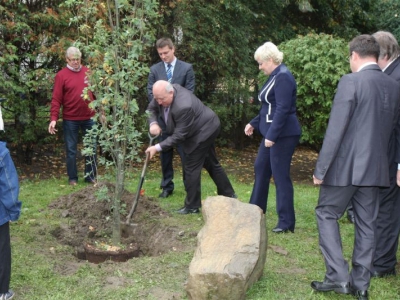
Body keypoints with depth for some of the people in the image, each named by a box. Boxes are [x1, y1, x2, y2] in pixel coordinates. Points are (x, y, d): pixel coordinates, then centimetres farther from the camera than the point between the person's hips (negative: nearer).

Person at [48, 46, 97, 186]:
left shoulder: (88, 72, 5)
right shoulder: (61, 75, -6)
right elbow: (56, 99, -9)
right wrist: (53, 118, -16)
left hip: (88, 118, 3)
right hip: (70, 120, -3)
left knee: (92, 148, 9)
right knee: (71, 150, 5)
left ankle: (91, 176, 21)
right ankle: (72, 178, 17)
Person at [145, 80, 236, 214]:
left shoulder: (183, 107, -38)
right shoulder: (164, 93, -13)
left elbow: (179, 136, -32)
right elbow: (151, 108, 3)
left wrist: (158, 147, -32)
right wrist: (153, 123, -17)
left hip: (204, 131, -10)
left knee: (191, 167, -7)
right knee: (210, 163, 19)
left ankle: (192, 206, 4)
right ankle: (228, 195, 33)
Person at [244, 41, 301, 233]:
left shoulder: (283, 77, -17)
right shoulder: (275, 76, 14)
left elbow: (283, 109, -23)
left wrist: (271, 135, -24)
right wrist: (254, 123, 17)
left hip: (283, 135, -11)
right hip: (272, 133, 11)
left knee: (280, 175, -4)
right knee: (261, 168, 18)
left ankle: (286, 222, 5)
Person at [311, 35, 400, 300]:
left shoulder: (351, 81, -13)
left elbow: (335, 129, -16)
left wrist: (320, 168, -11)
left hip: (346, 166, -6)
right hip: (376, 168, 6)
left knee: (327, 214, 9)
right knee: (366, 223, 11)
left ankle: (338, 276, 4)